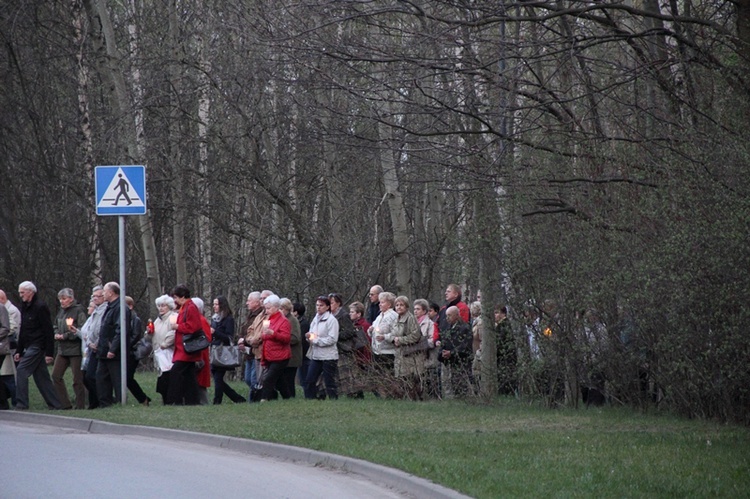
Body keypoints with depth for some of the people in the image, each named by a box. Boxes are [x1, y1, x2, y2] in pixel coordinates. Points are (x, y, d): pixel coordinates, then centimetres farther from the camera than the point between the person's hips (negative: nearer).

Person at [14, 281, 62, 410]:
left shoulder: (40, 307, -13)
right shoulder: (25, 307, 14)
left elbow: (48, 331, -16)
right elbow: (23, 331, 20)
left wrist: (49, 353, -19)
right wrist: (19, 351, 16)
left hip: (37, 346, -9)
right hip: (30, 346, 9)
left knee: (22, 370, -14)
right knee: (41, 375, 9)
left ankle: (21, 404, -14)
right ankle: (55, 404, 13)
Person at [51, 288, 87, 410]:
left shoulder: (78, 311, -10)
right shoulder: (61, 311, 12)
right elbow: (56, 327, 24)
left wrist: (64, 336, -16)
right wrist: (56, 335, 1)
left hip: (75, 349, -8)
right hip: (62, 349, 8)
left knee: (77, 379, -3)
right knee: (56, 375, 4)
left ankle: (80, 406, 5)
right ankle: (65, 404, 11)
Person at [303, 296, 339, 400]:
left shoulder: (331, 320, -9)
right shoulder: (315, 320, 13)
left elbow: (332, 339, -17)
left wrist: (316, 340, -14)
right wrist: (309, 337, -3)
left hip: (328, 356, -7)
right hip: (316, 356, 7)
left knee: (329, 383, -1)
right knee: (309, 381, 3)